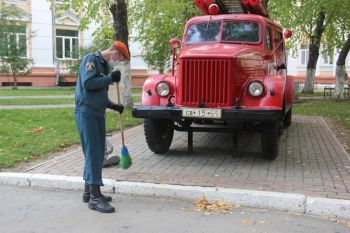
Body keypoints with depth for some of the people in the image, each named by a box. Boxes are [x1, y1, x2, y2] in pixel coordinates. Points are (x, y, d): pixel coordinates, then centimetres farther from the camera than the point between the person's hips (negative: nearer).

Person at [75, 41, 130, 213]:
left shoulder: (104, 65, 19)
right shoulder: (91, 59, -8)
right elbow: (87, 83, -22)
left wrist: (114, 106, 15)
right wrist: (111, 78, -15)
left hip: (98, 114, 9)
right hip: (86, 113, -9)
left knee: (97, 153, 11)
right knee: (92, 153, -11)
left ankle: (89, 191, 22)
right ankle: (95, 197, -9)